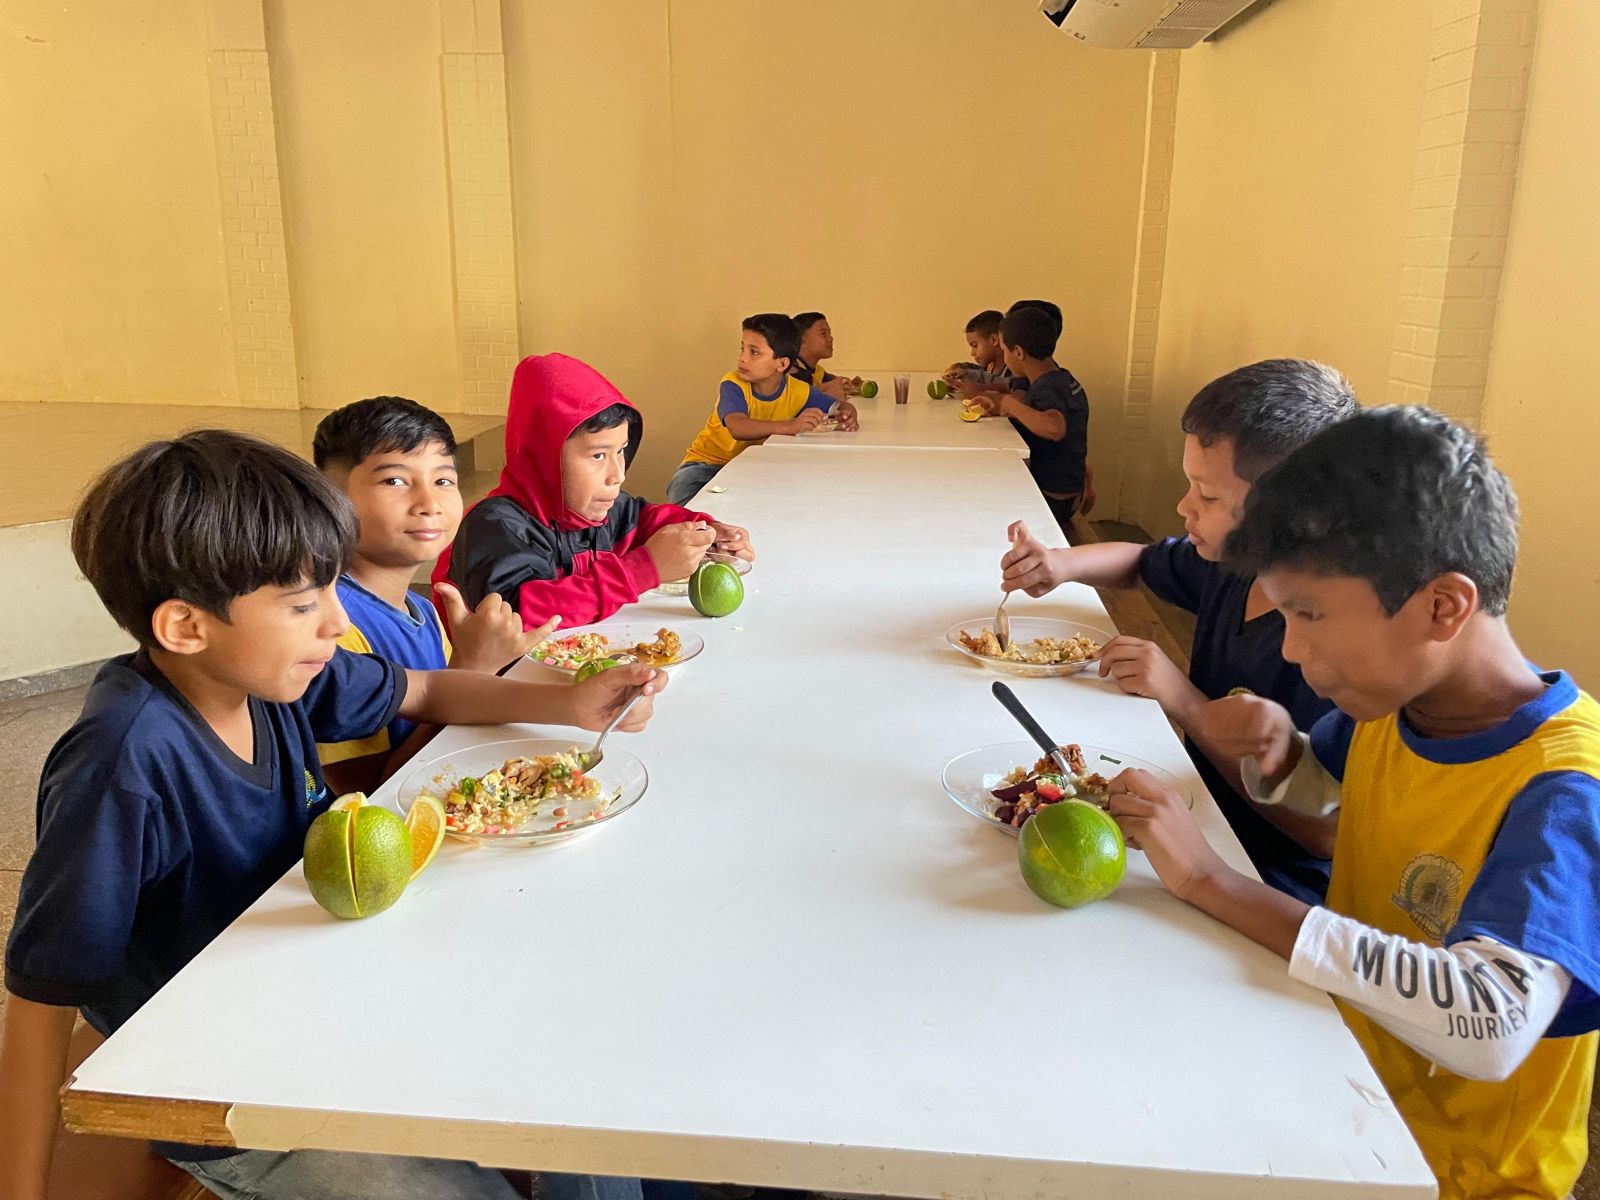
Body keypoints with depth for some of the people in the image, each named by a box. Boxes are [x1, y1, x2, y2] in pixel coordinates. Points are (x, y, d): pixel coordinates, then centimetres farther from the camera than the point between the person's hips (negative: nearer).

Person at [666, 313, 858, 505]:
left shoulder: (798, 391, -9)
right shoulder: (733, 385, -20)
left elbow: (844, 406, 3)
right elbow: (737, 428, -40)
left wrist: (846, 416, -24)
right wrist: (790, 426, -53)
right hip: (707, 462, -4)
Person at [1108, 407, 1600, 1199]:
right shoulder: (1387, 701, -5)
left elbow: (1492, 1026, -38)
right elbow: (1323, 788, 16)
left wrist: (1212, 883, -37)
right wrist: (1276, 753, -9)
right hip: (1340, 1071, 6)